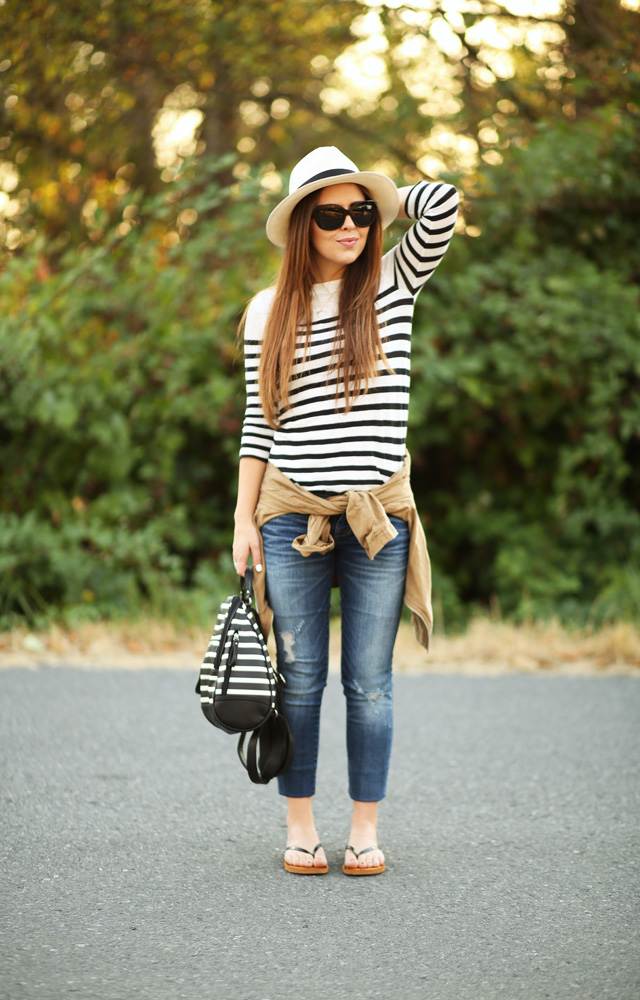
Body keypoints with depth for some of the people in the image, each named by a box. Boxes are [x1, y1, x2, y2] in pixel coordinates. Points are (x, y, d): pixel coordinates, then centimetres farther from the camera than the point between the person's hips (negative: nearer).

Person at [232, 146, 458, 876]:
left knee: (369, 683, 4)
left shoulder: (394, 281, 4)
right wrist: (244, 518, 5)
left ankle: (366, 831, 14)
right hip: (292, 514, 0)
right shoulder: (268, 310, 6)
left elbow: (442, 203, -12)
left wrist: (381, 202, 6)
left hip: (378, 514, 0)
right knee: (300, 678, 5)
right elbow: (258, 423, 8)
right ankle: (300, 829, 16)